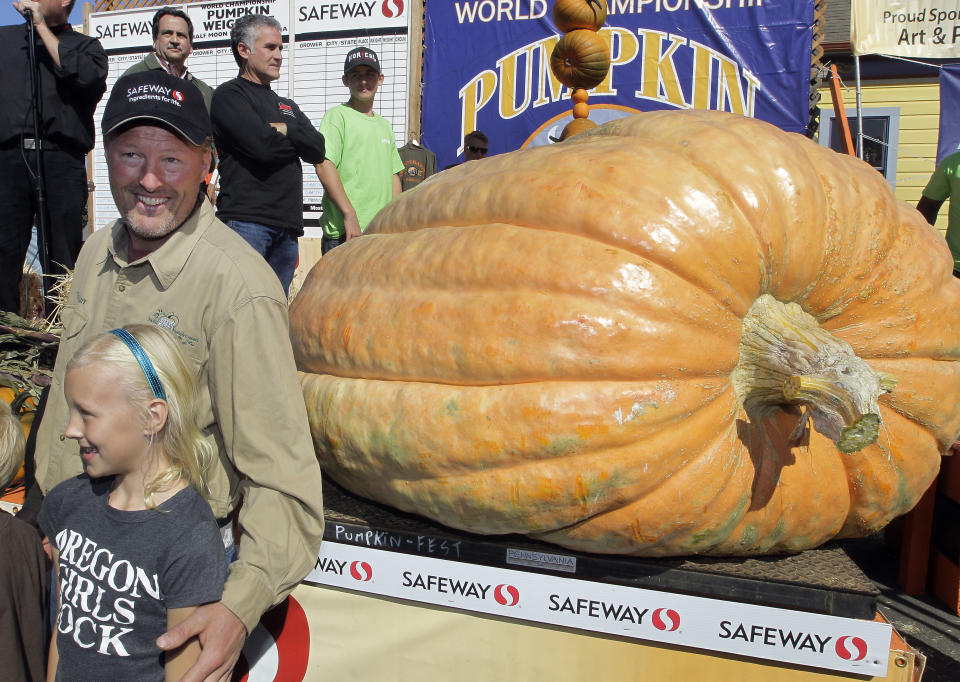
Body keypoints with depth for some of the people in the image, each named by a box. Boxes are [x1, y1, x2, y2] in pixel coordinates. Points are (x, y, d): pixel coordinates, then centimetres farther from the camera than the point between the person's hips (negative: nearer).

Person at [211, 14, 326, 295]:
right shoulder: (228, 95, 3)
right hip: (246, 220, -7)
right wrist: (297, 141, 5)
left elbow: (318, 150, 10)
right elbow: (262, 145, -13)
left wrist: (286, 130, -5)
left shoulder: (288, 106, 26)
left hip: (287, 227, 7)